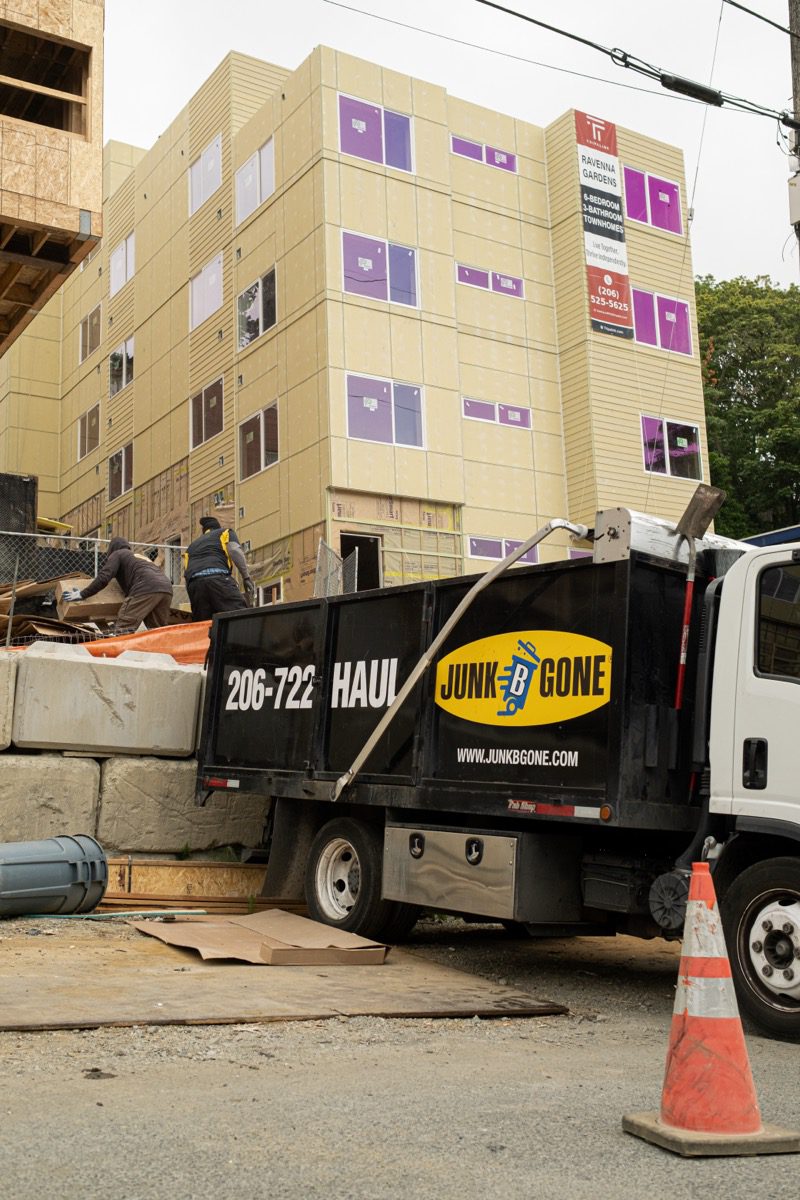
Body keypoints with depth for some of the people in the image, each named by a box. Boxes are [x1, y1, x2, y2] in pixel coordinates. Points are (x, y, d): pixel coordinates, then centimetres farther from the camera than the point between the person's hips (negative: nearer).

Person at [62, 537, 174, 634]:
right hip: (167, 587, 7)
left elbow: (103, 578, 6)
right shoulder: (141, 557, 40)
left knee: (123, 629, -11)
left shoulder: (117, 554, 19)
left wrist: (82, 594, 13)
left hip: (146, 588, -7)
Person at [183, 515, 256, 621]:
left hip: (193, 583, 5)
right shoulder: (225, 532, 28)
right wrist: (246, 577, 1)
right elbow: (234, 550, 4)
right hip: (218, 578, -5)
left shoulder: (192, 545, 39)